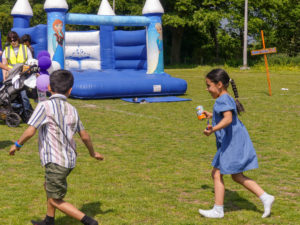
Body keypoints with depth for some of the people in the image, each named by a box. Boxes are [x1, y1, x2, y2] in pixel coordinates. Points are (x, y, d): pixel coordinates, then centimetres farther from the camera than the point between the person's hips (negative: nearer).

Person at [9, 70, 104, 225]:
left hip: (56, 161, -8)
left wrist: (17, 145, -1)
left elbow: (30, 131, -20)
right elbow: (85, 136, 13)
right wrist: (93, 153, 30)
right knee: (48, 187, 29)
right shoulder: (72, 110, 6)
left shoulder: (45, 106, -14)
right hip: (70, 160, 8)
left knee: (55, 201, 4)